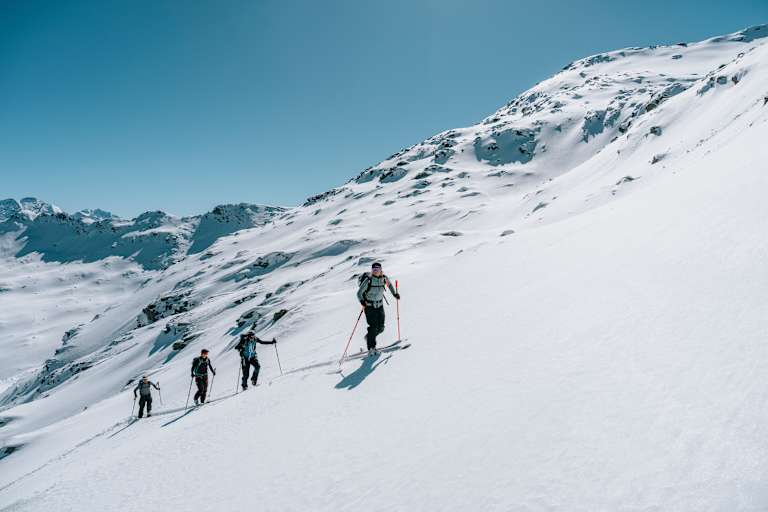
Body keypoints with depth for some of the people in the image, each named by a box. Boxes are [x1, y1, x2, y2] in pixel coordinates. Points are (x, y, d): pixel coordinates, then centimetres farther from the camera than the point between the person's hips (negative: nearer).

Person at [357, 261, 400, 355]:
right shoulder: (368, 280, -18)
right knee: (373, 327, -12)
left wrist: (394, 294, 18)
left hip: (380, 305, 5)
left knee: (381, 328, 4)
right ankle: (371, 348, -1)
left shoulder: (384, 278, -4)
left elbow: (389, 284, 21)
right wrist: (362, 301, -34)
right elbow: (359, 293, -16)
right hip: (369, 306, -5)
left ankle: (369, 337, 32)